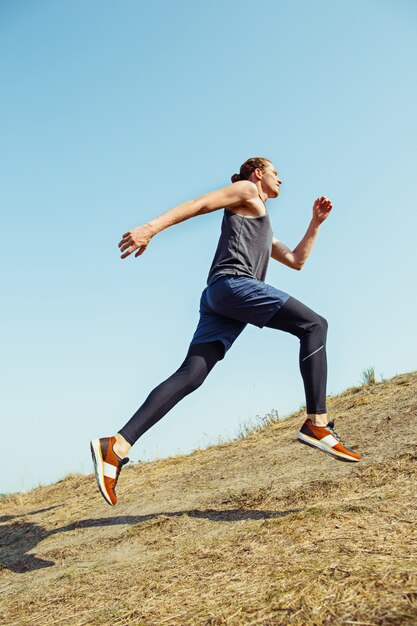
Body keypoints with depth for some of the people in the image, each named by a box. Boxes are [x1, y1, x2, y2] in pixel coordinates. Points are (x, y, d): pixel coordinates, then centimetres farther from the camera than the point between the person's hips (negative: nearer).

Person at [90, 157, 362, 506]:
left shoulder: (264, 227, 42)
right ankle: (317, 423, -19)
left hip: (218, 298, 9)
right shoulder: (246, 190, 16)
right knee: (314, 325, -8)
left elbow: (296, 261, 42)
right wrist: (152, 227, -12)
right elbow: (199, 204, 1)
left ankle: (116, 446, -18)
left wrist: (316, 222, 36)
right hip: (233, 282, -9)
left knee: (190, 376, -8)